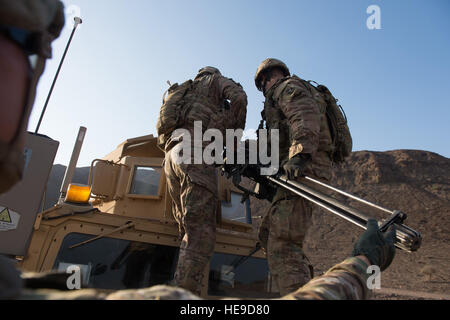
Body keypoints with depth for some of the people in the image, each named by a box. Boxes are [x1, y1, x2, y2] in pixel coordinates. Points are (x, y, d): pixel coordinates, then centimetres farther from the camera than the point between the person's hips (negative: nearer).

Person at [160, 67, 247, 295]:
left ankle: (185, 289, 3)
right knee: (201, 233, -14)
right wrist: (236, 133, 9)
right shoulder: (215, 80, 20)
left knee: (190, 232, 7)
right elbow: (238, 97, -2)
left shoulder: (185, 94, 38)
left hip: (172, 155, 8)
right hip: (194, 153, -8)